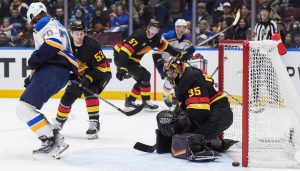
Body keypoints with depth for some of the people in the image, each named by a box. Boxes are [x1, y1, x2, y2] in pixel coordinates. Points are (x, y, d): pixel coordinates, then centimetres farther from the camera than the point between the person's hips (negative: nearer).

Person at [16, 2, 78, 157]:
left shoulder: (44, 23, 0)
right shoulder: (56, 26, 32)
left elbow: (54, 42, -20)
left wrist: (36, 57, -16)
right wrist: (32, 78, 37)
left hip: (52, 72, -10)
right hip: (62, 73, 10)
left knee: (24, 108, -17)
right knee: (27, 108, 14)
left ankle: (52, 141, -23)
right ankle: (54, 138, 10)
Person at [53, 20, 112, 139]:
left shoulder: (92, 46, -29)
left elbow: (101, 68, -27)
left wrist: (88, 79, -34)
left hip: (101, 73, -6)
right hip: (81, 75, 6)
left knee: (89, 92, -30)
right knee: (69, 96, 1)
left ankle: (94, 124, -28)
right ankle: (58, 123, 23)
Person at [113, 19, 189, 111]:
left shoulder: (155, 38, 0)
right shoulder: (139, 36, -27)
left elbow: (165, 46, 14)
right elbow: (125, 51, -32)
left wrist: (179, 55, 11)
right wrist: (122, 68, -38)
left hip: (131, 59, 9)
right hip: (121, 56, -9)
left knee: (142, 80, 10)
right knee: (144, 75, -15)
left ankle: (130, 101, 22)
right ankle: (146, 102, -7)